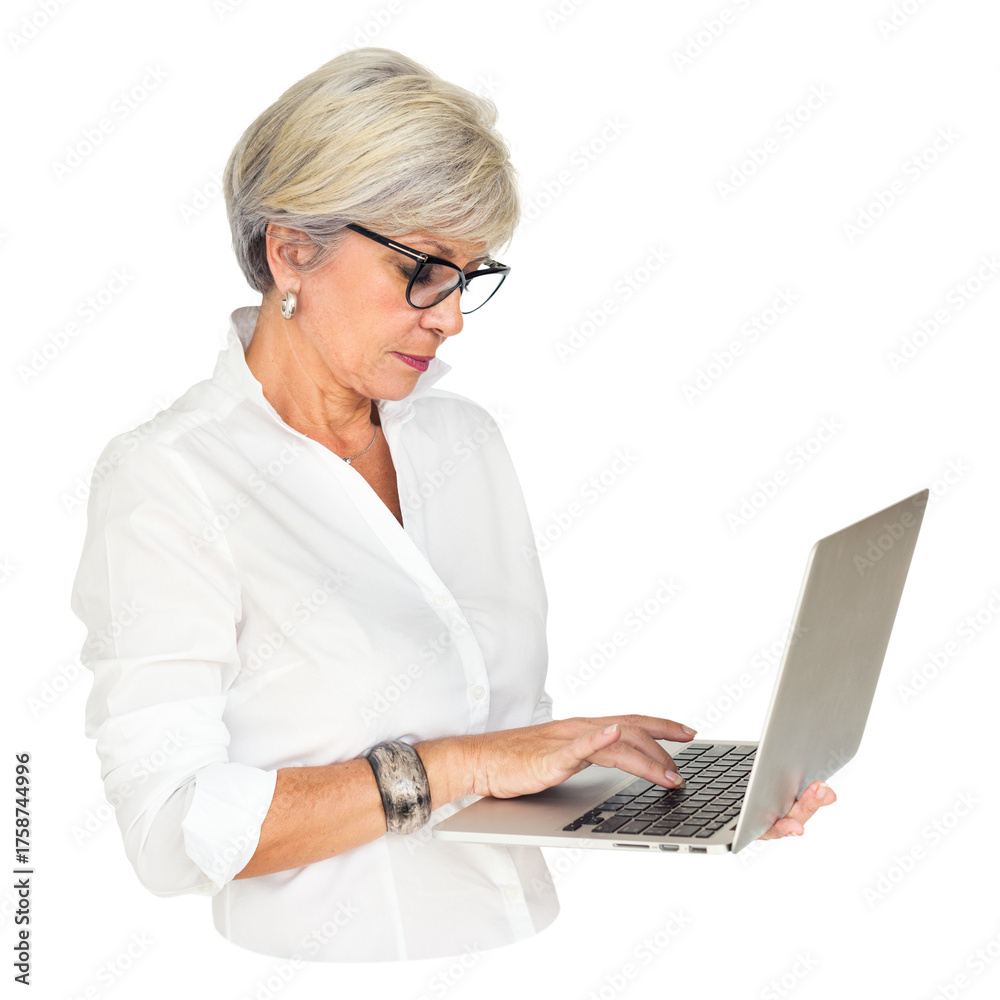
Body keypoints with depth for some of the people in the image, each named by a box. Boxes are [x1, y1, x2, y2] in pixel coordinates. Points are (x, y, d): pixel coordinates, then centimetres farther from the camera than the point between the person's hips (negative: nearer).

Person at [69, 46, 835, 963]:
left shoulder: (466, 439, 14)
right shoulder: (164, 479, -7)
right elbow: (172, 831, -13)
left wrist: (701, 797, 4)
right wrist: (458, 766, -15)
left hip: (532, 951, 5)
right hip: (331, 974, -4)